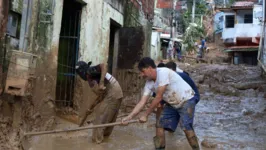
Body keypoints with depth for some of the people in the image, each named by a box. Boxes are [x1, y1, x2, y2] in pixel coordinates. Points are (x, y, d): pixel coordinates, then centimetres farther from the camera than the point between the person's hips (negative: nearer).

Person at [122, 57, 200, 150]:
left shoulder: (163, 72, -29)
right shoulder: (149, 83, -5)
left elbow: (158, 98, -28)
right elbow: (142, 102, -8)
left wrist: (145, 115, -22)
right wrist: (129, 117, -18)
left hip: (186, 100, -7)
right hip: (172, 104, 8)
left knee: (186, 127, -20)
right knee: (160, 126, 1)